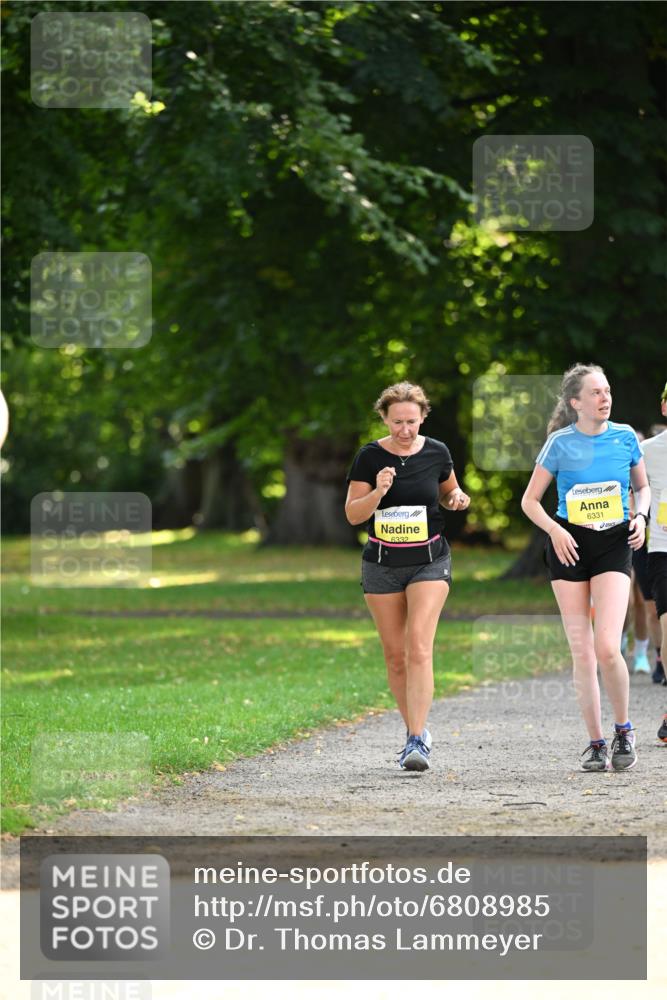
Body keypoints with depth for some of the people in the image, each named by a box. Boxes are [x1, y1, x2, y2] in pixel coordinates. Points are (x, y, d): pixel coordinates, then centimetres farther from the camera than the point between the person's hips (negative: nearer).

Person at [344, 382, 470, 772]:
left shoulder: (437, 452, -1)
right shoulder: (370, 457, -5)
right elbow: (353, 514, -5)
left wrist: (457, 498, -7)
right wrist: (377, 493, -23)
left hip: (429, 560, -1)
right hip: (382, 563, 1)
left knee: (419, 646, -16)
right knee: (395, 654, 5)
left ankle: (418, 741, -19)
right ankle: (416, 729, 22)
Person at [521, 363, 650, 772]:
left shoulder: (625, 436, 2)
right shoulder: (561, 443, -3)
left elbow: (643, 487, 17)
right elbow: (530, 500, 3)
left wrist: (641, 516, -3)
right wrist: (554, 529, -13)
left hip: (615, 544, 0)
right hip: (569, 546, 0)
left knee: (607, 648, -16)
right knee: (582, 653, 0)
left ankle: (624, 729, 6)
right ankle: (596, 742, 11)